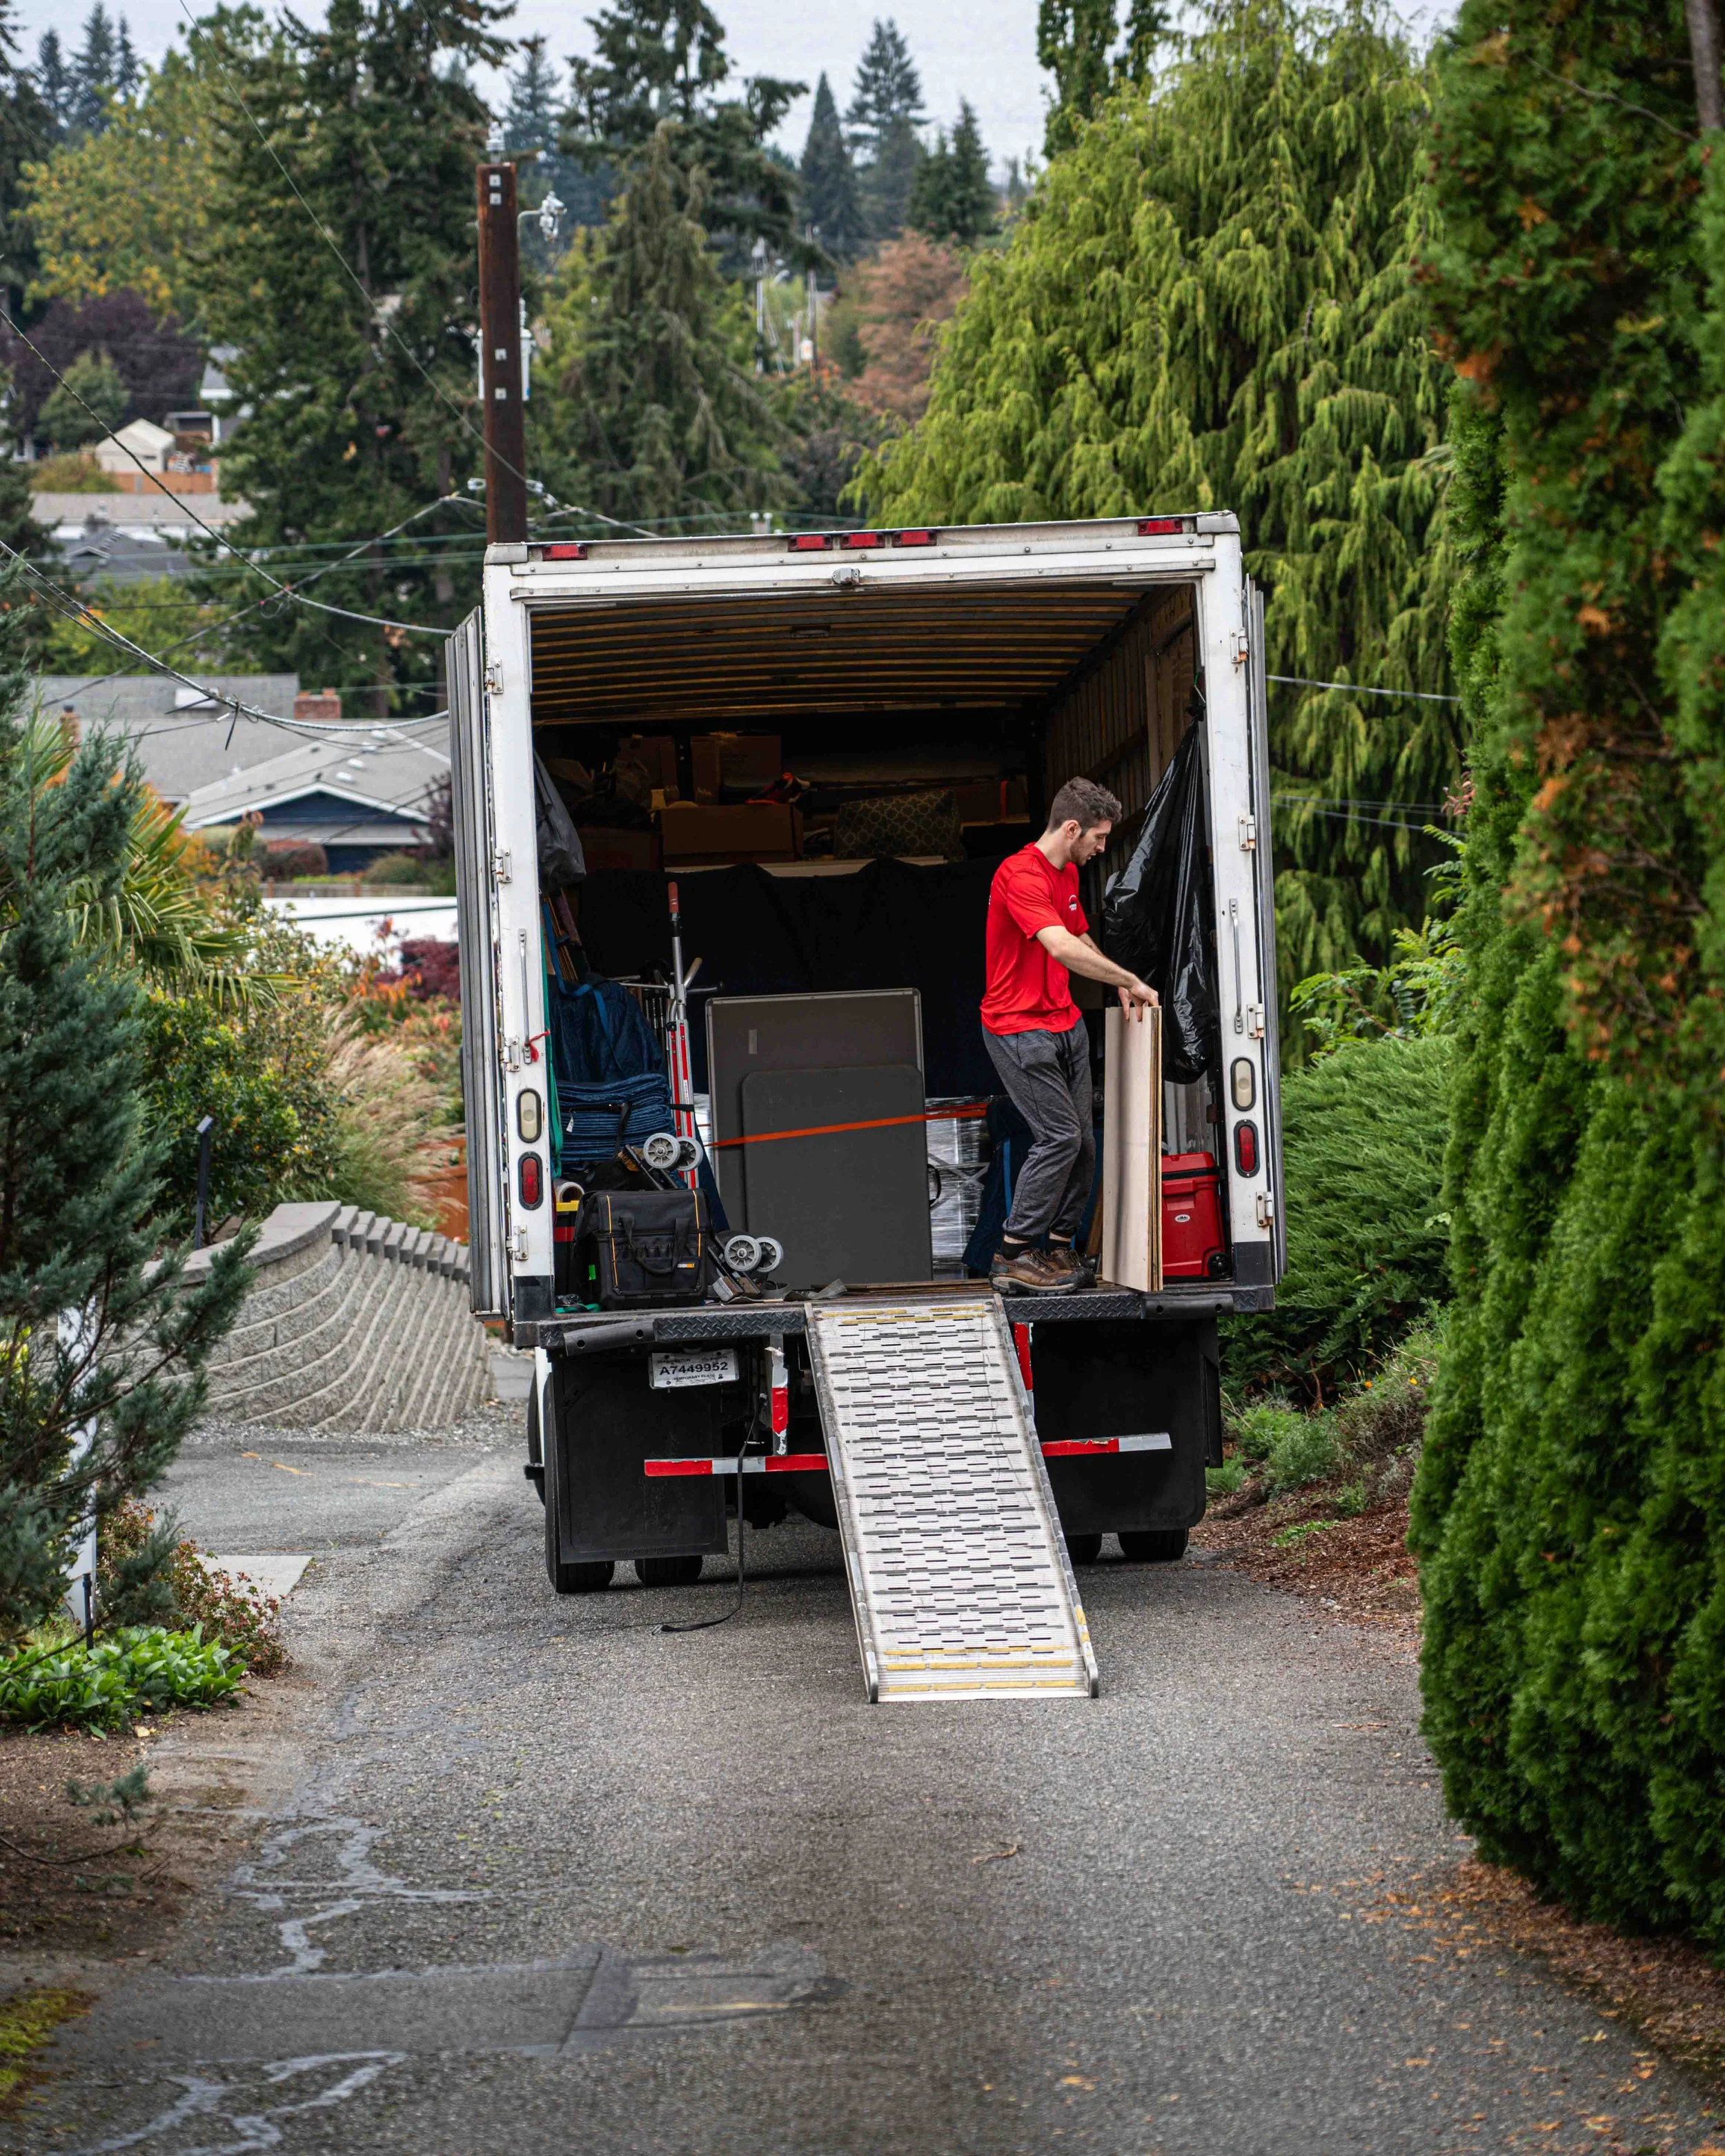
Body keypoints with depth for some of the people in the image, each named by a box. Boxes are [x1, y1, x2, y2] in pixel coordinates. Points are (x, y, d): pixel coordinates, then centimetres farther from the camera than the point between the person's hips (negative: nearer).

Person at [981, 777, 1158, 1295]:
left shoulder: (1069, 874, 13)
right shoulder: (1021, 875, -20)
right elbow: (1062, 948, -32)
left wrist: (1119, 987, 11)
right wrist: (1131, 980, -24)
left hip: (1065, 1022, 9)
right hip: (1019, 1027, -9)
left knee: (1082, 1141, 5)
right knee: (1059, 1136, -14)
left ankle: (1059, 1247, 15)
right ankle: (1012, 1258, -8)